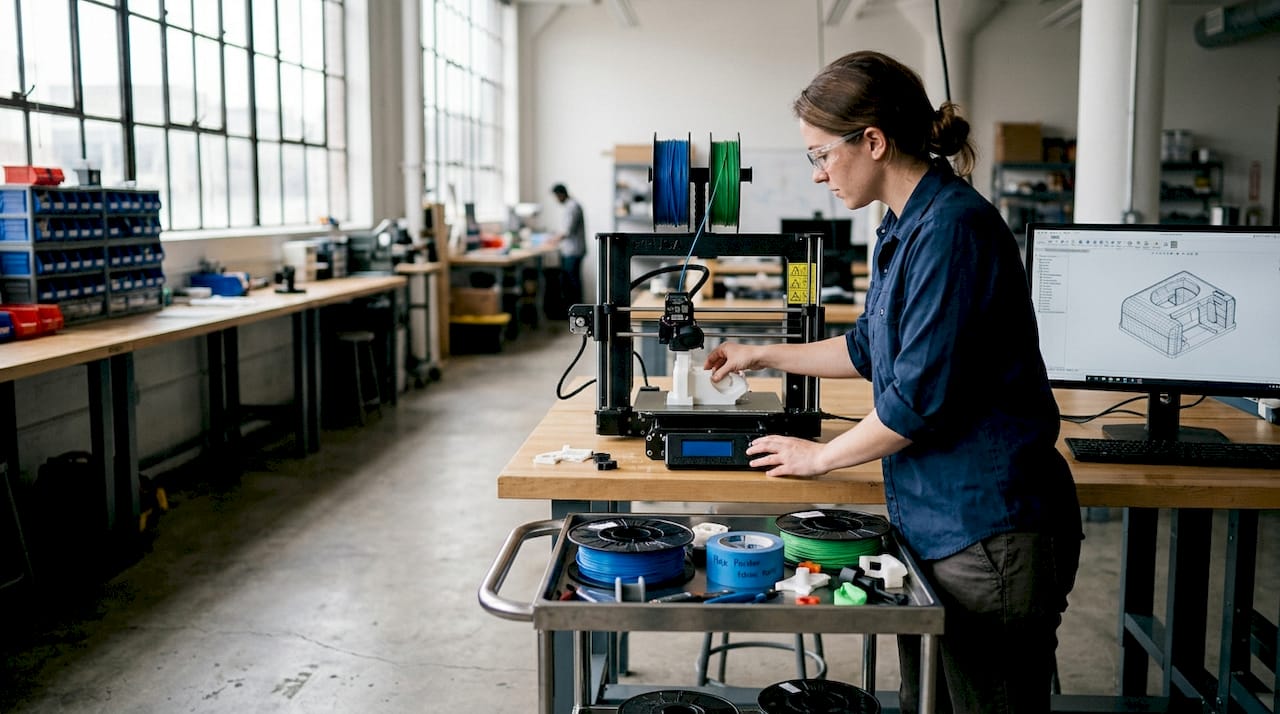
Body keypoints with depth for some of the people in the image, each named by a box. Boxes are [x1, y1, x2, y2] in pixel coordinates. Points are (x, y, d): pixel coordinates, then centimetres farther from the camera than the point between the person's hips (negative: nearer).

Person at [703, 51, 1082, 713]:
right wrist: (765, 355, 27)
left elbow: (919, 396, -22)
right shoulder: (903, 228, 10)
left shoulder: (953, 229, -21)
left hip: (988, 528, -10)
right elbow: (872, 347, 24)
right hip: (934, 521, 10)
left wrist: (821, 456, -8)